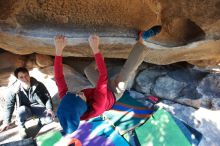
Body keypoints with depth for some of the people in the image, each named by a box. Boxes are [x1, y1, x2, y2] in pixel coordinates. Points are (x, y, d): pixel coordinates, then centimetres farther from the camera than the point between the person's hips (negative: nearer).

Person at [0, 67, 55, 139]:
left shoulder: (39, 85, -16)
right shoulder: (13, 89, -16)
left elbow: (47, 97, -6)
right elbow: (9, 105, -6)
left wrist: (49, 109, -19)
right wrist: (6, 122, -3)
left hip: (38, 107, 0)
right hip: (25, 110, 0)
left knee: (49, 118, -25)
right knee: (22, 110, -36)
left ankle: (41, 120, 13)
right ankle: (22, 128, -6)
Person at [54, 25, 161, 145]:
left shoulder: (67, 105, -31)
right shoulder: (97, 107, -45)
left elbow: (58, 78, -31)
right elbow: (103, 76, -47)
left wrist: (58, 49, -40)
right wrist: (95, 49, -49)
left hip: (103, 89, 5)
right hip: (113, 93, -5)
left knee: (88, 69, 16)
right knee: (127, 70, -24)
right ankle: (141, 39, -9)